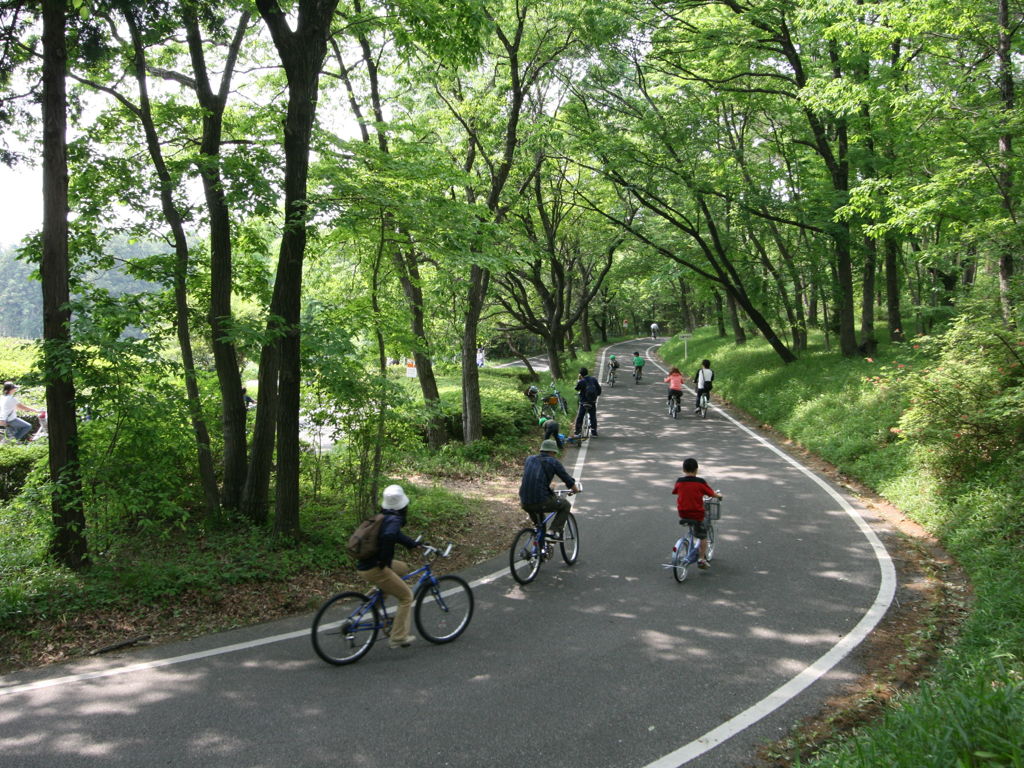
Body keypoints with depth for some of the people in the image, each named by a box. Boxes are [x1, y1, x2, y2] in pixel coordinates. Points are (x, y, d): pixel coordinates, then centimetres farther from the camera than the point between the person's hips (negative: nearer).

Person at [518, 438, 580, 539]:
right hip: (542, 502, -6)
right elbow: (568, 480, 6)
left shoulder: (529, 459, 16)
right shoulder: (553, 462, 2)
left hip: (525, 505, 6)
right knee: (566, 505, 19)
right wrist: (575, 490, 28)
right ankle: (554, 530, 5)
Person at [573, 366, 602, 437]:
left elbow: (577, 388, 4)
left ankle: (577, 431, 13)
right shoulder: (594, 379, -2)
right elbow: (599, 389, 4)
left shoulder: (581, 381, -14)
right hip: (593, 402, 3)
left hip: (583, 403, -3)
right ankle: (594, 431, 11)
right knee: (593, 417, 11)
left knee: (579, 417, 9)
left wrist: (578, 380, 10)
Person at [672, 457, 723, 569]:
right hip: (697, 514, -2)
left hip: (682, 513, 2)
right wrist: (719, 495, 22)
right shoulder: (700, 482, -9)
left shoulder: (679, 482, -3)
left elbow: (674, 491, 16)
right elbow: (712, 493, 1)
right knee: (703, 536, 11)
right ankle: (702, 559, 11)